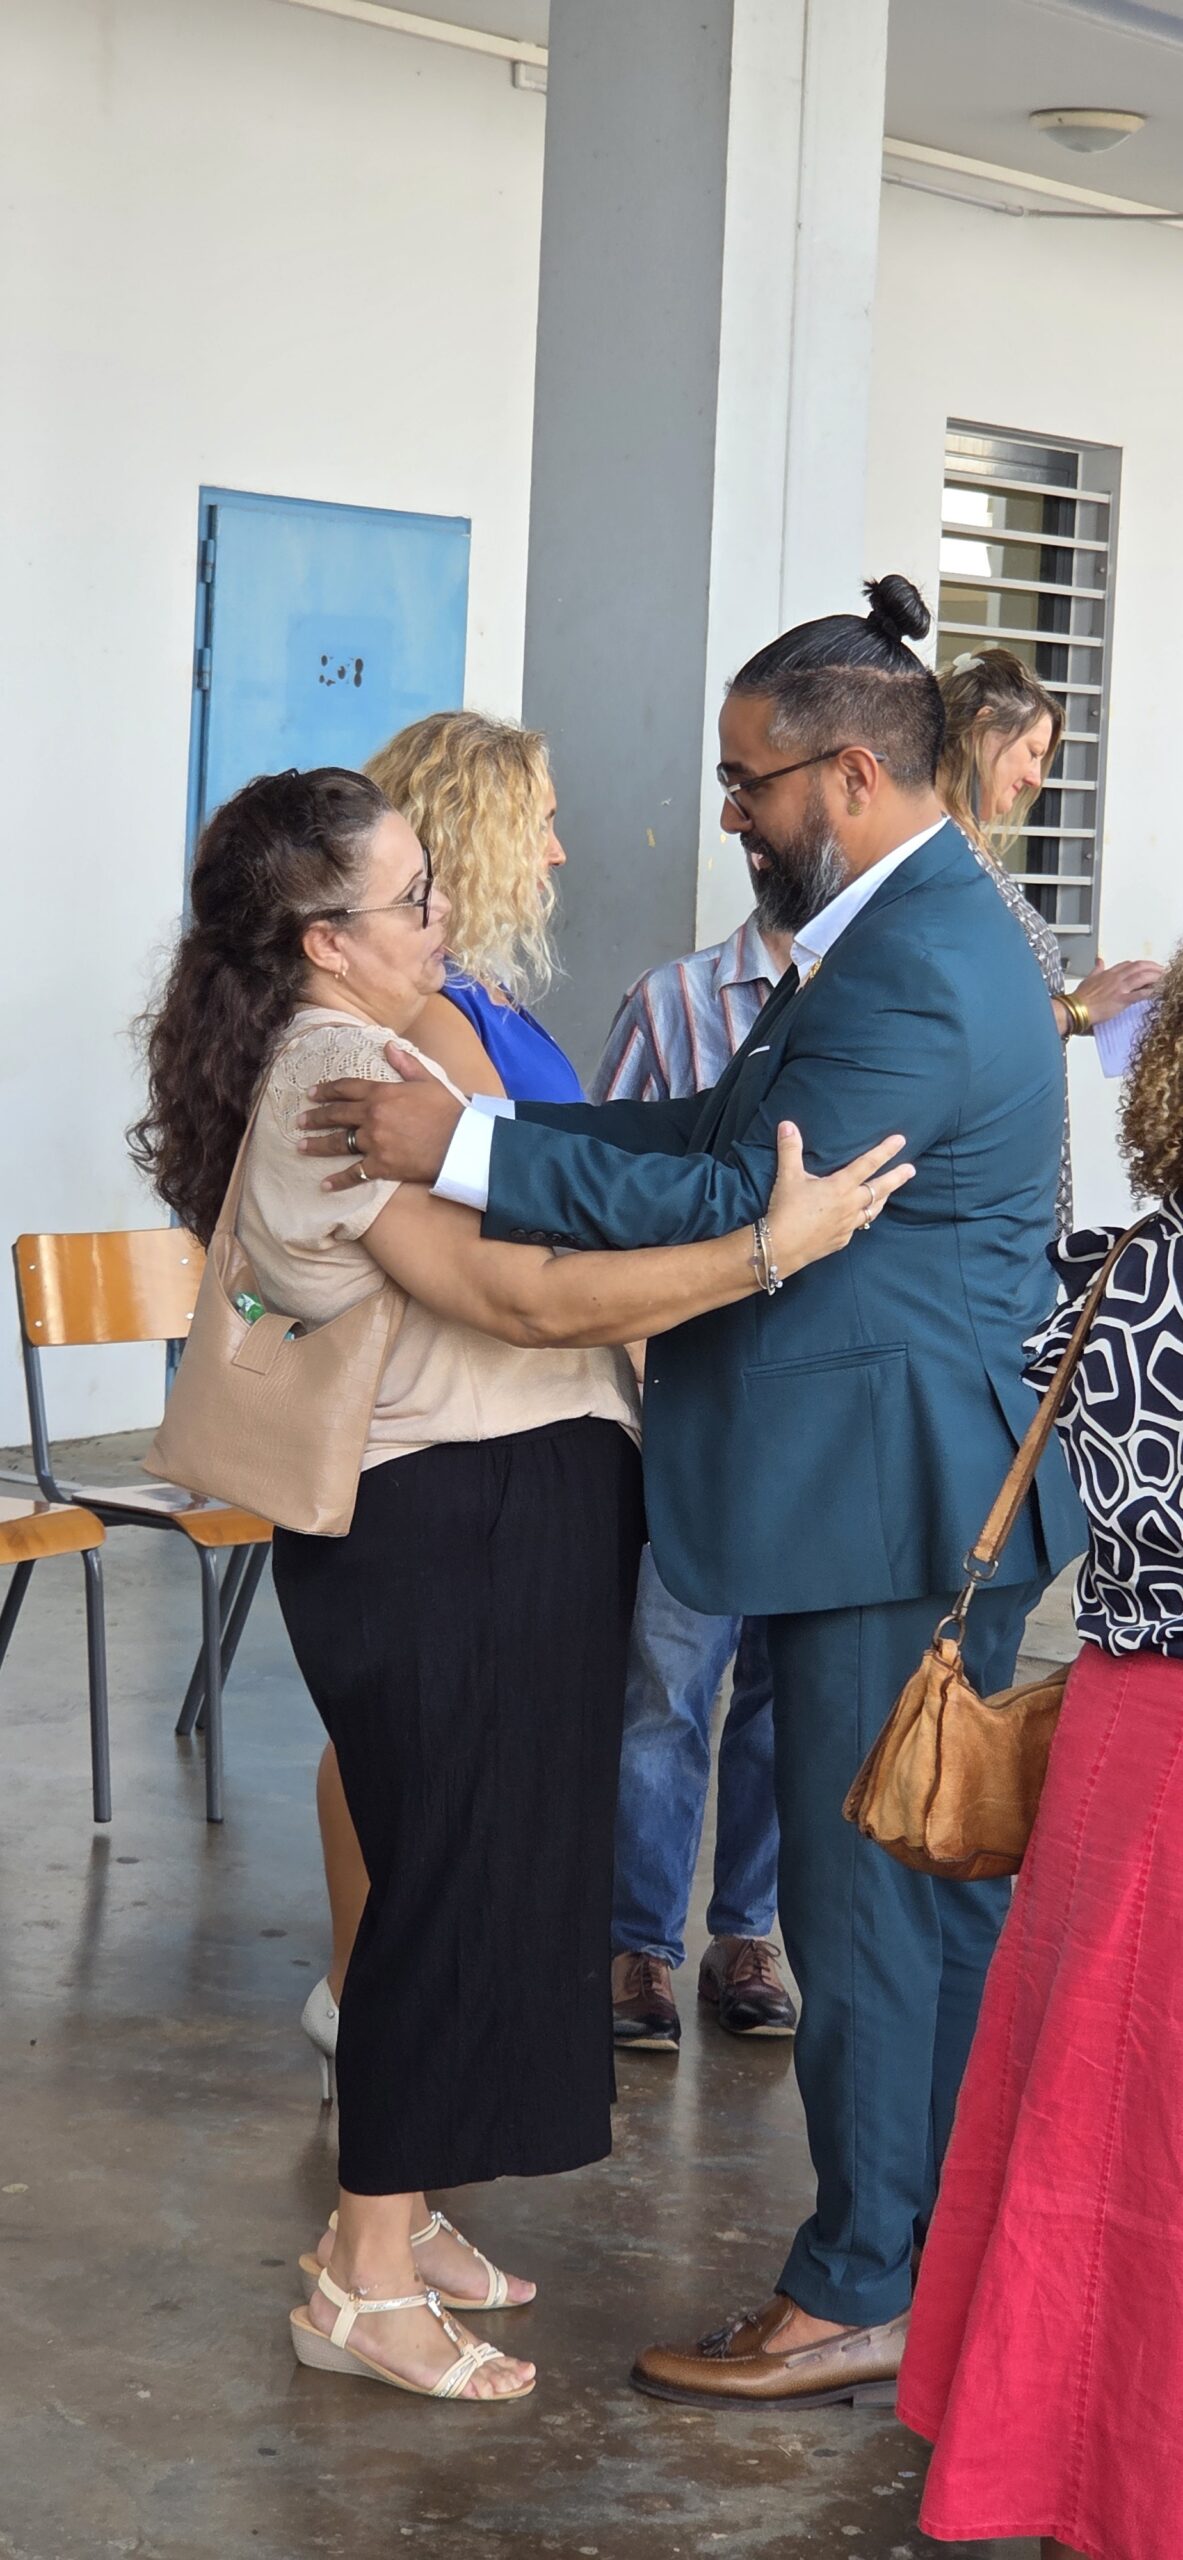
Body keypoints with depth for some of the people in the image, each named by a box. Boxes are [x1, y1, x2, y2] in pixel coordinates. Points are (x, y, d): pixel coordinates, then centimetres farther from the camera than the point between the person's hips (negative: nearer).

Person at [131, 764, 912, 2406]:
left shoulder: (359, 1056, 13)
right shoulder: (333, 1080, -21)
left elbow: (491, 1267, 19)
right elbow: (520, 1297, -27)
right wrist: (770, 1246, -27)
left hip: (496, 1523, 10)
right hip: (449, 1531, -10)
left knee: (472, 1872, 17)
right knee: (463, 1879, -3)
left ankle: (392, 2216, 30)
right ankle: (366, 2286, 7)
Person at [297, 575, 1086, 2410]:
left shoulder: (912, 975, -20)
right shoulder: (928, 926, 14)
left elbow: (745, 1203, -24)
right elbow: (733, 1123, 13)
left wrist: (466, 1153, -23)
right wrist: (482, 1130, 8)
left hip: (890, 1494, -11)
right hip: (940, 1490, 11)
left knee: (863, 1906, -1)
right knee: (943, 1885, 18)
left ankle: (860, 2301, 10)